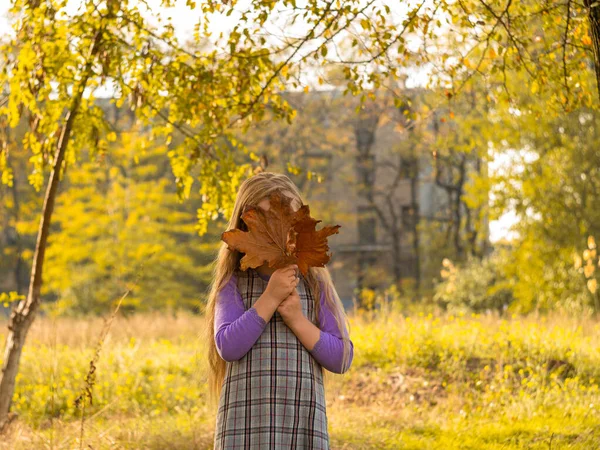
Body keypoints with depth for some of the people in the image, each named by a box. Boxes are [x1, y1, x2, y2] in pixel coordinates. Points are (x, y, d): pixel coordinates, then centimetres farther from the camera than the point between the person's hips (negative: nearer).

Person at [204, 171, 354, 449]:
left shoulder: (315, 284, 7)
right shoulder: (234, 284, 4)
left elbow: (342, 358, 2)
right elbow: (228, 347, -12)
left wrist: (297, 320, -10)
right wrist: (270, 297, -14)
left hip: (305, 427, 2)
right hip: (246, 426, -2)